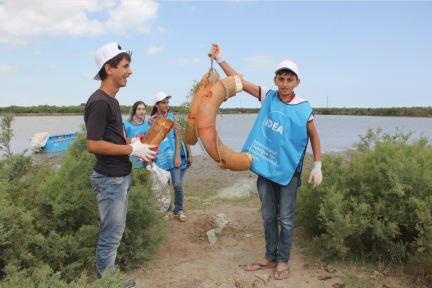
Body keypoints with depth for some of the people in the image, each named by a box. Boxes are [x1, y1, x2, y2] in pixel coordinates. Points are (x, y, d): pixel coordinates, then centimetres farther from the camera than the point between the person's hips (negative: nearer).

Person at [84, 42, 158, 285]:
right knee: (110, 236, 1)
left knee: (116, 232, 18)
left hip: (121, 177, 10)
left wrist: (135, 145, 5)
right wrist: (133, 149, -17)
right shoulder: (99, 102, -17)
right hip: (110, 180, -10)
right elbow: (93, 145, -22)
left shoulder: (112, 101, 14)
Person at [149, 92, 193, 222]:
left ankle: (180, 210, 16)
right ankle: (169, 210, 22)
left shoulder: (173, 117, 1)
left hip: (174, 155, -2)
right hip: (160, 156, 2)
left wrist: (177, 156, -12)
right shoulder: (151, 121, 6)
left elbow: (178, 137, -4)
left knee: (177, 184, -4)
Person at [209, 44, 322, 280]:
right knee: (268, 216, 14)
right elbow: (239, 81, 4)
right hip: (264, 166, 3)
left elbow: (314, 137, 4)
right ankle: (270, 257, 29)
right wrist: (220, 59, 1)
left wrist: (317, 166, -1)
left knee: (286, 219, 6)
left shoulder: (303, 108, -6)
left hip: (288, 169, -3)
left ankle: (283, 261, 23)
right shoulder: (268, 96, 1)